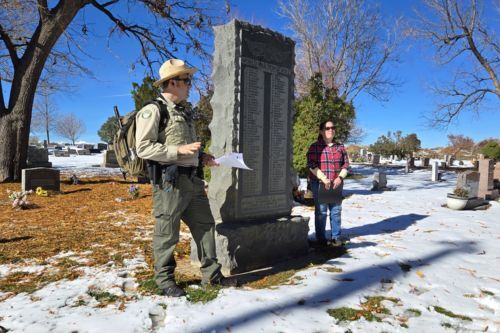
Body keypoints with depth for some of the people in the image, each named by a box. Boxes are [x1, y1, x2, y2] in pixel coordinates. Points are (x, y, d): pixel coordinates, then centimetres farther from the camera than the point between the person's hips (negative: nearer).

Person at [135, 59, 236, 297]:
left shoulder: (185, 111, 18)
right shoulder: (153, 111, -8)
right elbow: (143, 148, -15)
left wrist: (202, 157, 11)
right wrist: (178, 150, -20)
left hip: (192, 180, 8)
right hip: (169, 181, -8)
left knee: (205, 225, 10)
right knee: (167, 233, 4)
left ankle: (211, 274, 23)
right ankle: (165, 280, 22)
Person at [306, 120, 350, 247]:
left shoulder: (340, 147, 10)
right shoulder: (314, 147, -1)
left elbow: (345, 164, 9)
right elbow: (312, 165, -8)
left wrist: (340, 177, -7)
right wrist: (324, 178, -17)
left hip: (336, 184, 4)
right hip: (319, 183, -3)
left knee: (336, 211, 6)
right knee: (321, 211, 0)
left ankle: (336, 237, 17)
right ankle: (321, 238, 10)